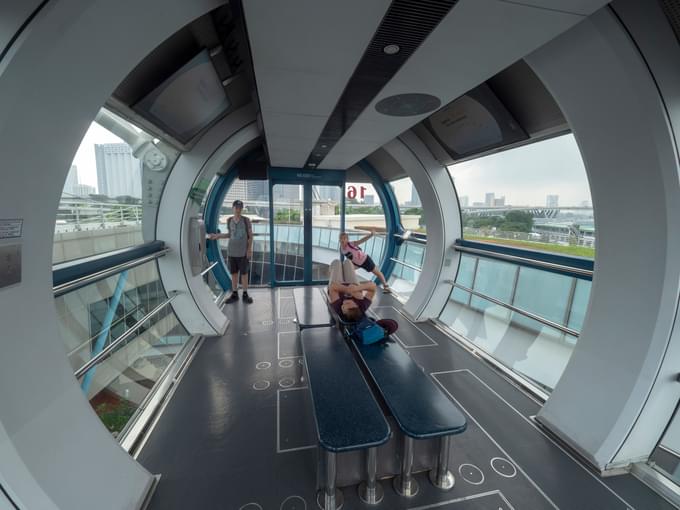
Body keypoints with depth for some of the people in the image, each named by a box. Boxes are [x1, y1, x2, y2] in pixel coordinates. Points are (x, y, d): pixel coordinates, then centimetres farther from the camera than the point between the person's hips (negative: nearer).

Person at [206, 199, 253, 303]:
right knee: (233, 273, 9)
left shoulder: (246, 220, -7)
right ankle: (234, 295, 21)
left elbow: (250, 236, -4)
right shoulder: (229, 220, 3)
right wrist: (217, 236, 7)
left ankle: (245, 294, 16)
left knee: (244, 273, 3)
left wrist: (250, 249, -10)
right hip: (232, 252, 3)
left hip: (243, 252, -3)